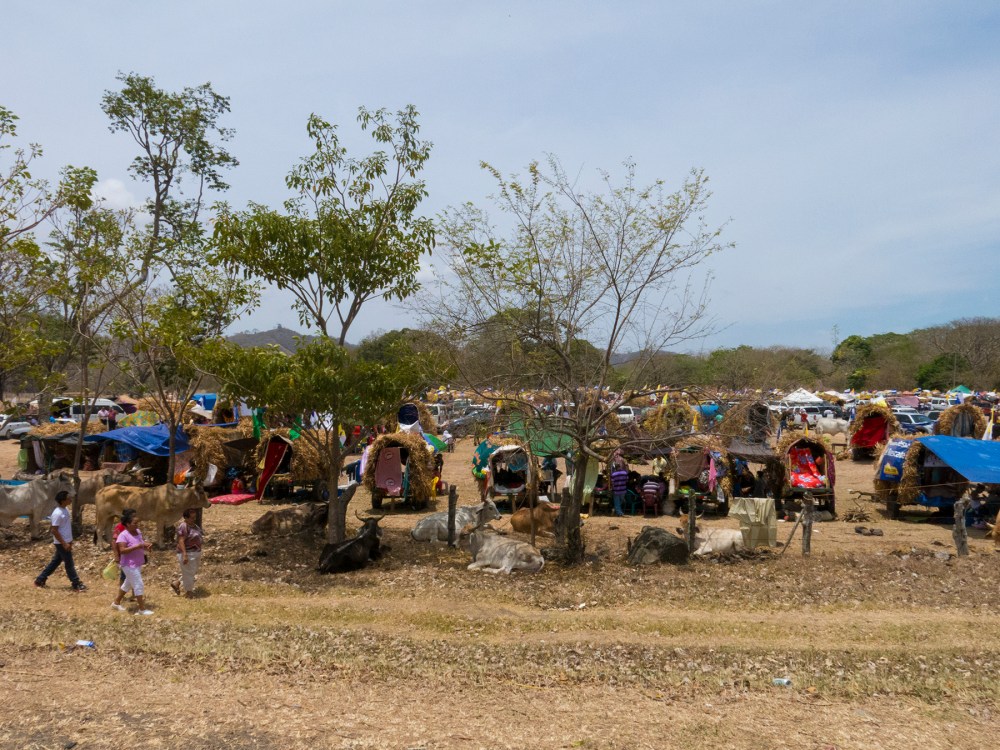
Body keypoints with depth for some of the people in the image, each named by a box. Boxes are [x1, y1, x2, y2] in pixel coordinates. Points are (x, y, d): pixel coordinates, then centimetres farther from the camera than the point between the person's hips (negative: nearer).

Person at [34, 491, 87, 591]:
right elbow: (54, 531, -22)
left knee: (55, 561, 18)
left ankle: (40, 580, 30)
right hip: (61, 543, -9)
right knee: (69, 563, 1)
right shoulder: (57, 513, -24)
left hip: (67, 541, 9)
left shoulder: (65, 509, 5)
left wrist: (70, 541, 18)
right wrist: (64, 544, -20)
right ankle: (76, 584, 9)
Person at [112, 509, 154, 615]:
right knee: (139, 586, -5)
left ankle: (116, 602, 39)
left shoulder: (138, 532, 4)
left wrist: (146, 544, -4)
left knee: (128, 584, 22)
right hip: (130, 565, -9)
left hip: (138, 564, 9)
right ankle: (142, 609, 3)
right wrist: (137, 546, -31)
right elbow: (122, 550, -27)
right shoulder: (123, 535, -20)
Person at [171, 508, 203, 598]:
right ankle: (188, 592, 16)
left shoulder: (194, 526, 9)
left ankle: (176, 583, 28)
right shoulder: (183, 526, -19)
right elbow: (181, 541, -24)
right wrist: (185, 555, -28)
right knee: (188, 573, 2)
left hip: (195, 553, 10)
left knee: (194, 571, 18)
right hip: (187, 554, -10)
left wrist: (199, 554, 22)